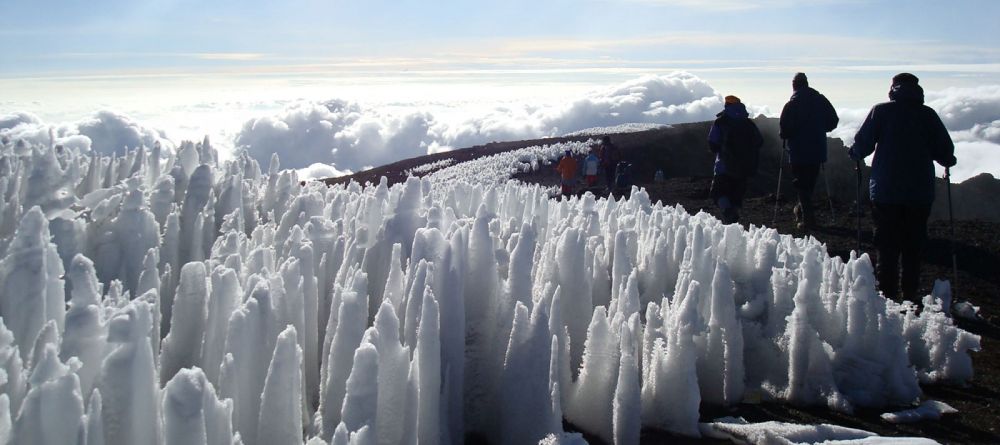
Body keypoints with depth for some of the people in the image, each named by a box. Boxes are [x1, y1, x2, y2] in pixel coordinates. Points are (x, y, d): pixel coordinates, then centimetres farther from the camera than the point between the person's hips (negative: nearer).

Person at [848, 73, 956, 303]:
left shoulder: (881, 111, -4)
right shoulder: (928, 115, 0)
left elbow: (862, 144, -5)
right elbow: (945, 151, 2)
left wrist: (854, 154, 17)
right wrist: (948, 161, 25)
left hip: (886, 191, -1)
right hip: (920, 193, 1)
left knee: (887, 248, 6)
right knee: (913, 247, 10)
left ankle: (888, 294, 5)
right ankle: (910, 295, 10)